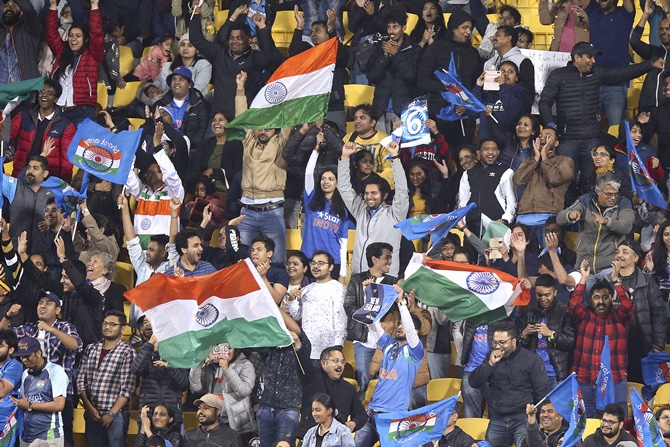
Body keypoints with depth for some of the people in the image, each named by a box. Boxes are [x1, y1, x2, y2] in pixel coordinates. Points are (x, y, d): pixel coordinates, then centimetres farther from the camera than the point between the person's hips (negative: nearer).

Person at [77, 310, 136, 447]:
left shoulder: (127, 353, -3)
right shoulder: (91, 349, 11)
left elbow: (127, 388, -9)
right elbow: (81, 380, 9)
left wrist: (111, 413, -13)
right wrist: (89, 407, -3)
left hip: (115, 414, -4)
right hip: (92, 414, 4)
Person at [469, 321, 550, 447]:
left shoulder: (532, 359, -2)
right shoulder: (491, 357, 11)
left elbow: (542, 393, -1)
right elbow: (473, 383, 3)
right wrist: (490, 364, -11)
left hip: (523, 418, -4)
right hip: (497, 420, 4)